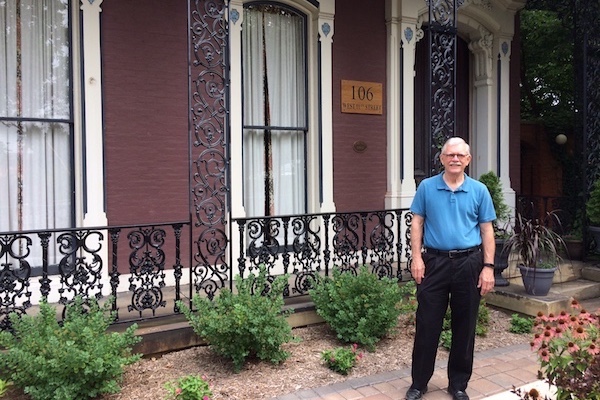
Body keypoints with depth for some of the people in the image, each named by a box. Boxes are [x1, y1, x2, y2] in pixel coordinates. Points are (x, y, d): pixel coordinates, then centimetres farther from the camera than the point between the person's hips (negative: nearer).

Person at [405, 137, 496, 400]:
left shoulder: (479, 191, 4)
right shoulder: (427, 187, 2)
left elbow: (487, 230, 4)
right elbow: (417, 223, 2)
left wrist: (488, 267, -3)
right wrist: (416, 258, -7)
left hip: (469, 264, 1)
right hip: (434, 262, -1)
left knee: (464, 327, 10)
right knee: (427, 324, 4)